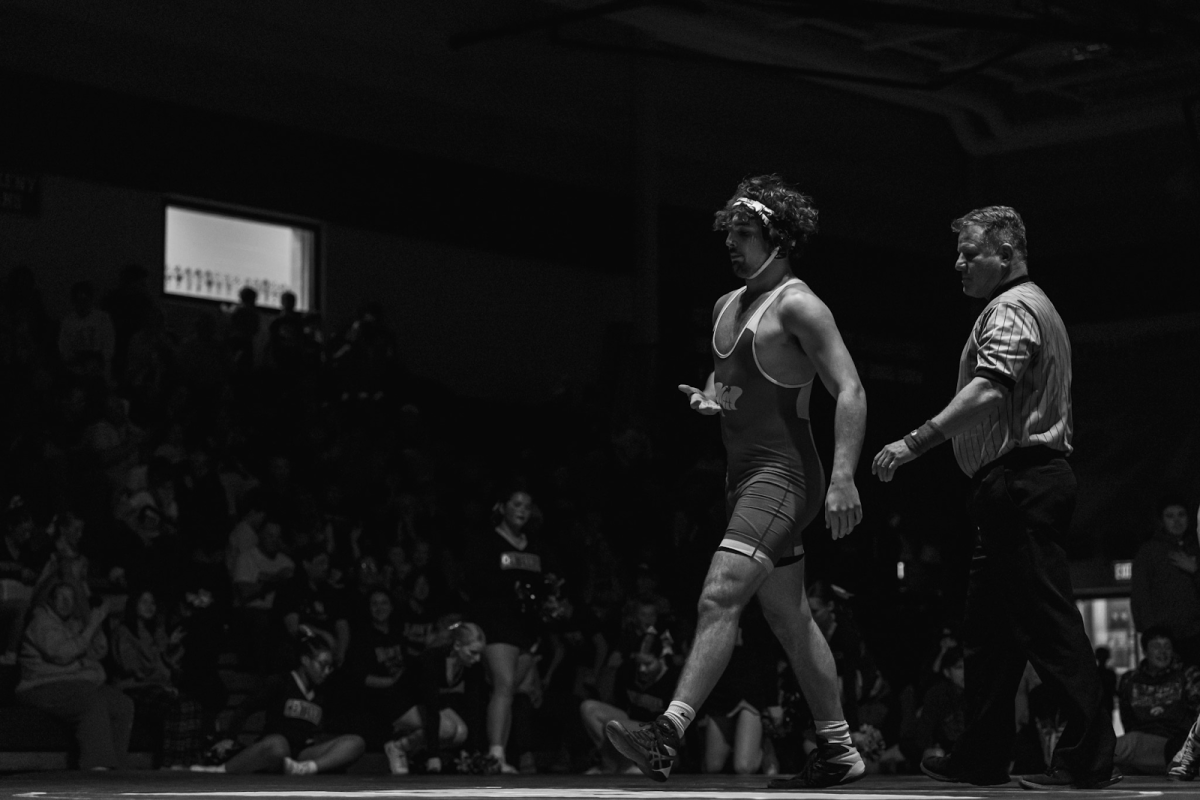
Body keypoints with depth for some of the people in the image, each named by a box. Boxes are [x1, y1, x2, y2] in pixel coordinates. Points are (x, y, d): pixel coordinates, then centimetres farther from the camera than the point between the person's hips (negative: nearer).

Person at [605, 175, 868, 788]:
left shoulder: (797, 306, -10)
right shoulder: (727, 306, 16)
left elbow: (850, 391, -17)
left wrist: (843, 478, -27)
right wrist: (707, 400, 7)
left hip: (783, 474, -10)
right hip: (745, 476, 10)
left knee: (719, 598, -22)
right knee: (789, 618, 13)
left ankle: (667, 736, -31)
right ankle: (838, 751, 22)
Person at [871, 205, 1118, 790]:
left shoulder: (1010, 309, -9)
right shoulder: (1033, 306, 25)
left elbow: (989, 393, -26)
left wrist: (915, 442, -28)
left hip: (1018, 480, -11)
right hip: (1030, 479, 11)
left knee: (1048, 621, -11)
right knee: (989, 627, 12)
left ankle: (1089, 758, -11)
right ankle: (981, 757, 17)